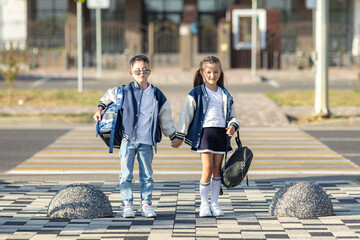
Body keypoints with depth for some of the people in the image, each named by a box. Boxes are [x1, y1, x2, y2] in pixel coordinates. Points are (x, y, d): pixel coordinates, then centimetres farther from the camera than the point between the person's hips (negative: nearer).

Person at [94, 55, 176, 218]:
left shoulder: (157, 95, 6)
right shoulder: (124, 91, 2)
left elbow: (165, 119, 15)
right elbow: (108, 96, 23)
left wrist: (173, 136, 18)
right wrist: (100, 109, 12)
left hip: (146, 142, 1)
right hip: (128, 140, -1)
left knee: (147, 175, 4)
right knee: (126, 174, -1)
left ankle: (146, 205, 11)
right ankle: (127, 205, 5)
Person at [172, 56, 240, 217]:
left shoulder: (225, 95, 14)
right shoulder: (196, 94, 1)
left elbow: (232, 115, 21)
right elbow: (186, 115, 2)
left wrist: (232, 126, -1)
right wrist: (179, 136, 1)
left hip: (221, 133, 4)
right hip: (205, 132, -4)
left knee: (217, 169, 6)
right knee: (207, 169, -9)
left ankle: (214, 203, 14)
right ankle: (204, 204, 2)